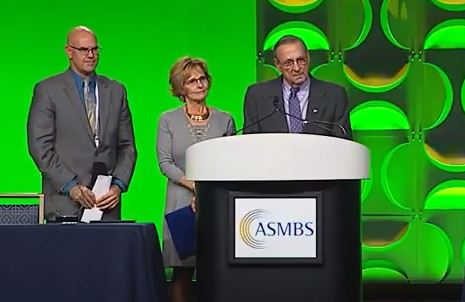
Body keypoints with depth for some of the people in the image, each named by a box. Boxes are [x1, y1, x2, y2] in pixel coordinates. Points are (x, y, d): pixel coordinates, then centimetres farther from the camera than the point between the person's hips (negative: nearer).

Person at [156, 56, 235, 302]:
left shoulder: (224, 120, 10)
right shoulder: (168, 120, 8)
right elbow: (165, 162, 0)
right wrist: (193, 184, -14)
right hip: (182, 203, -1)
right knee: (182, 270, -3)